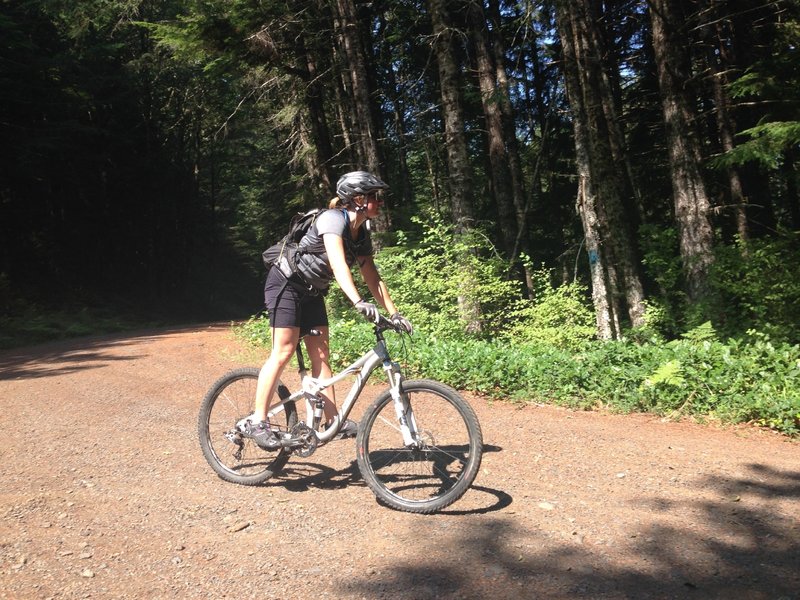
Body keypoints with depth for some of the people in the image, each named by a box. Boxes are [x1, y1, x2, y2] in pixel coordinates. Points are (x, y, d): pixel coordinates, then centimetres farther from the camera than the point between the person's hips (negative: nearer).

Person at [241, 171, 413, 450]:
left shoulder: (362, 235, 3)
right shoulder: (333, 219, -23)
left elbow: (373, 279, 3)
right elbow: (338, 264, -38)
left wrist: (394, 314, -6)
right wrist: (358, 302, -50)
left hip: (312, 292, 8)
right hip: (286, 283, -8)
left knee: (321, 355, 2)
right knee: (283, 352, -13)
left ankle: (333, 420, 4)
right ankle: (256, 422, -7)